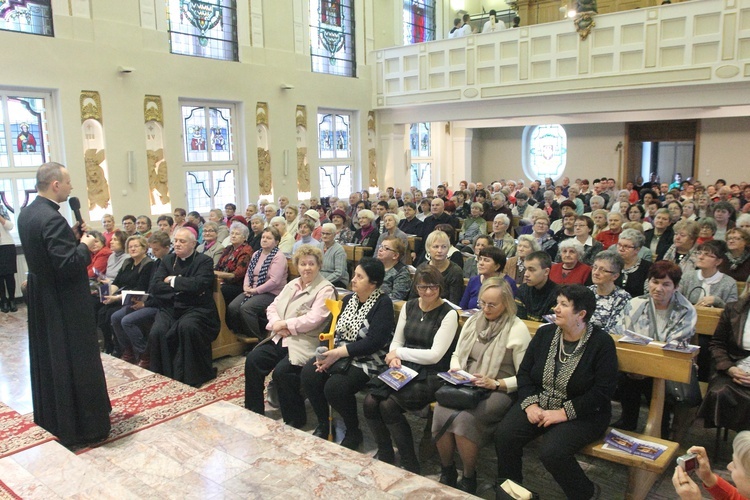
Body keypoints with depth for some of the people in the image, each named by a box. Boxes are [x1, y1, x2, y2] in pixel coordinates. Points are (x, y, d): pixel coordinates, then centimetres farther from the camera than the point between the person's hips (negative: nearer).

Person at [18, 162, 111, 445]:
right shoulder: (53, 219, -25)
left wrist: (72, 237, 5)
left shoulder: (26, 214, 5)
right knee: (74, 361, 0)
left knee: (47, 355, 21)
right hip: (65, 303, -10)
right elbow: (68, 265, -28)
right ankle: (80, 425, 10)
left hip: (40, 298, 10)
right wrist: (85, 246, -12)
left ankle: (49, 414, 38)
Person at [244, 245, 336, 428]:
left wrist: (284, 324, -12)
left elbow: (312, 320, -18)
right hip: (280, 338, 8)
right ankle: (254, 412, 7)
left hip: (304, 343, -8)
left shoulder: (325, 289, -7)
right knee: (252, 359, -9)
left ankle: (295, 421, -5)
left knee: (281, 371, -27)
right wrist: (277, 324, -8)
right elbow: (273, 306, 14)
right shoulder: (292, 284, 17)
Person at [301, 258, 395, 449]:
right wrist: (328, 352, -11)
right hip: (339, 354, 7)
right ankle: (323, 424, 4)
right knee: (309, 373, -18)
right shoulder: (349, 299, 11)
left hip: (367, 360, -7)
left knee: (335, 386, -29)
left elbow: (375, 342, -20)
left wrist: (339, 353, -22)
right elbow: (335, 329, 10)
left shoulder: (383, 303, -11)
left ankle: (353, 432, -1)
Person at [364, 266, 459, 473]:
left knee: (388, 405, -27)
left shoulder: (448, 314, -8)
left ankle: (410, 465, -8)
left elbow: (434, 355, -13)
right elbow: (397, 341, 14)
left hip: (430, 377, -5)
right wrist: (394, 357, -9)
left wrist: (399, 352, -8)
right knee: (370, 402, -19)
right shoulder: (409, 307, 11)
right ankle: (385, 458, 2)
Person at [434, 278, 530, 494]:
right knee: (440, 412, -26)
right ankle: (446, 472, -3)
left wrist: (495, 384, -20)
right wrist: (455, 370, -1)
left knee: (464, 419, -32)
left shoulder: (518, 330, -7)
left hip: (499, 392, -5)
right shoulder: (473, 322, 12)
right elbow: (456, 354, 21)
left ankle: (469, 479, -6)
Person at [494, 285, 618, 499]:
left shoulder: (602, 342, -10)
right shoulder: (545, 333, 4)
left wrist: (564, 413, -20)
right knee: (504, 434, -19)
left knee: (551, 451, -28)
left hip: (582, 414, -4)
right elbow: (524, 371, 5)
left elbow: (603, 391, -16)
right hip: (540, 403, 5)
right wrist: (530, 404, -12)